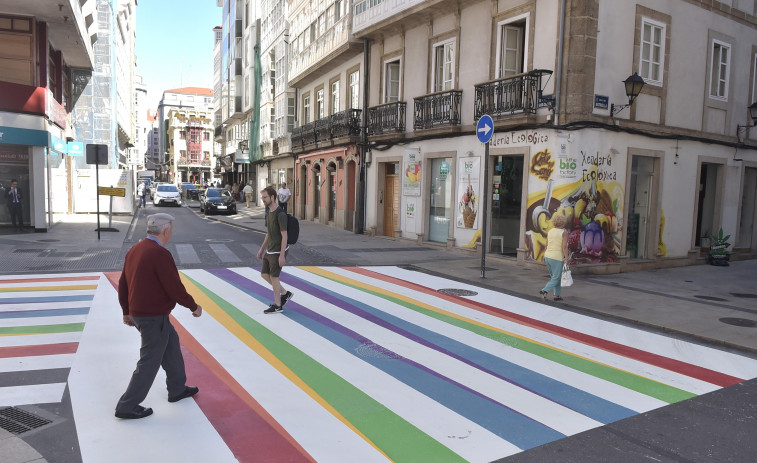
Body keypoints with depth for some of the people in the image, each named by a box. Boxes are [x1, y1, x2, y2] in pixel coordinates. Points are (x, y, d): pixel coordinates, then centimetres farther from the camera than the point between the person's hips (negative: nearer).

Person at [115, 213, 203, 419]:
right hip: (154, 317, -9)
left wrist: (127, 311, 23)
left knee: (171, 344, 23)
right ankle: (127, 406, 13)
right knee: (149, 362, 3)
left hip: (138, 313, 10)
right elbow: (175, 287, -21)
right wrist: (194, 306, -6)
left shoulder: (134, 250, 6)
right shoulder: (160, 254, -22)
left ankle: (177, 389, 35)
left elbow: (123, 283, 13)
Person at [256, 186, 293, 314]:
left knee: (274, 276, -1)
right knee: (264, 274, 13)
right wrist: (262, 249, 21)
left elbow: (284, 235, -20)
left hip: (278, 252, -9)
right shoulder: (268, 213, 9)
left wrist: (282, 255, -22)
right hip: (269, 251, 9)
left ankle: (277, 306, 13)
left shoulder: (280, 214, -19)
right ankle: (284, 293, 26)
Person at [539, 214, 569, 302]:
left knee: (554, 277, 19)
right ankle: (544, 291, -17)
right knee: (556, 279, 2)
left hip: (547, 256, 7)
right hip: (557, 258, -6)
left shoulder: (550, 231, 8)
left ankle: (557, 295, 20)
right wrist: (566, 259, -14)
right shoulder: (564, 232, -9)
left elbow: (547, 245, 10)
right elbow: (564, 246, -16)